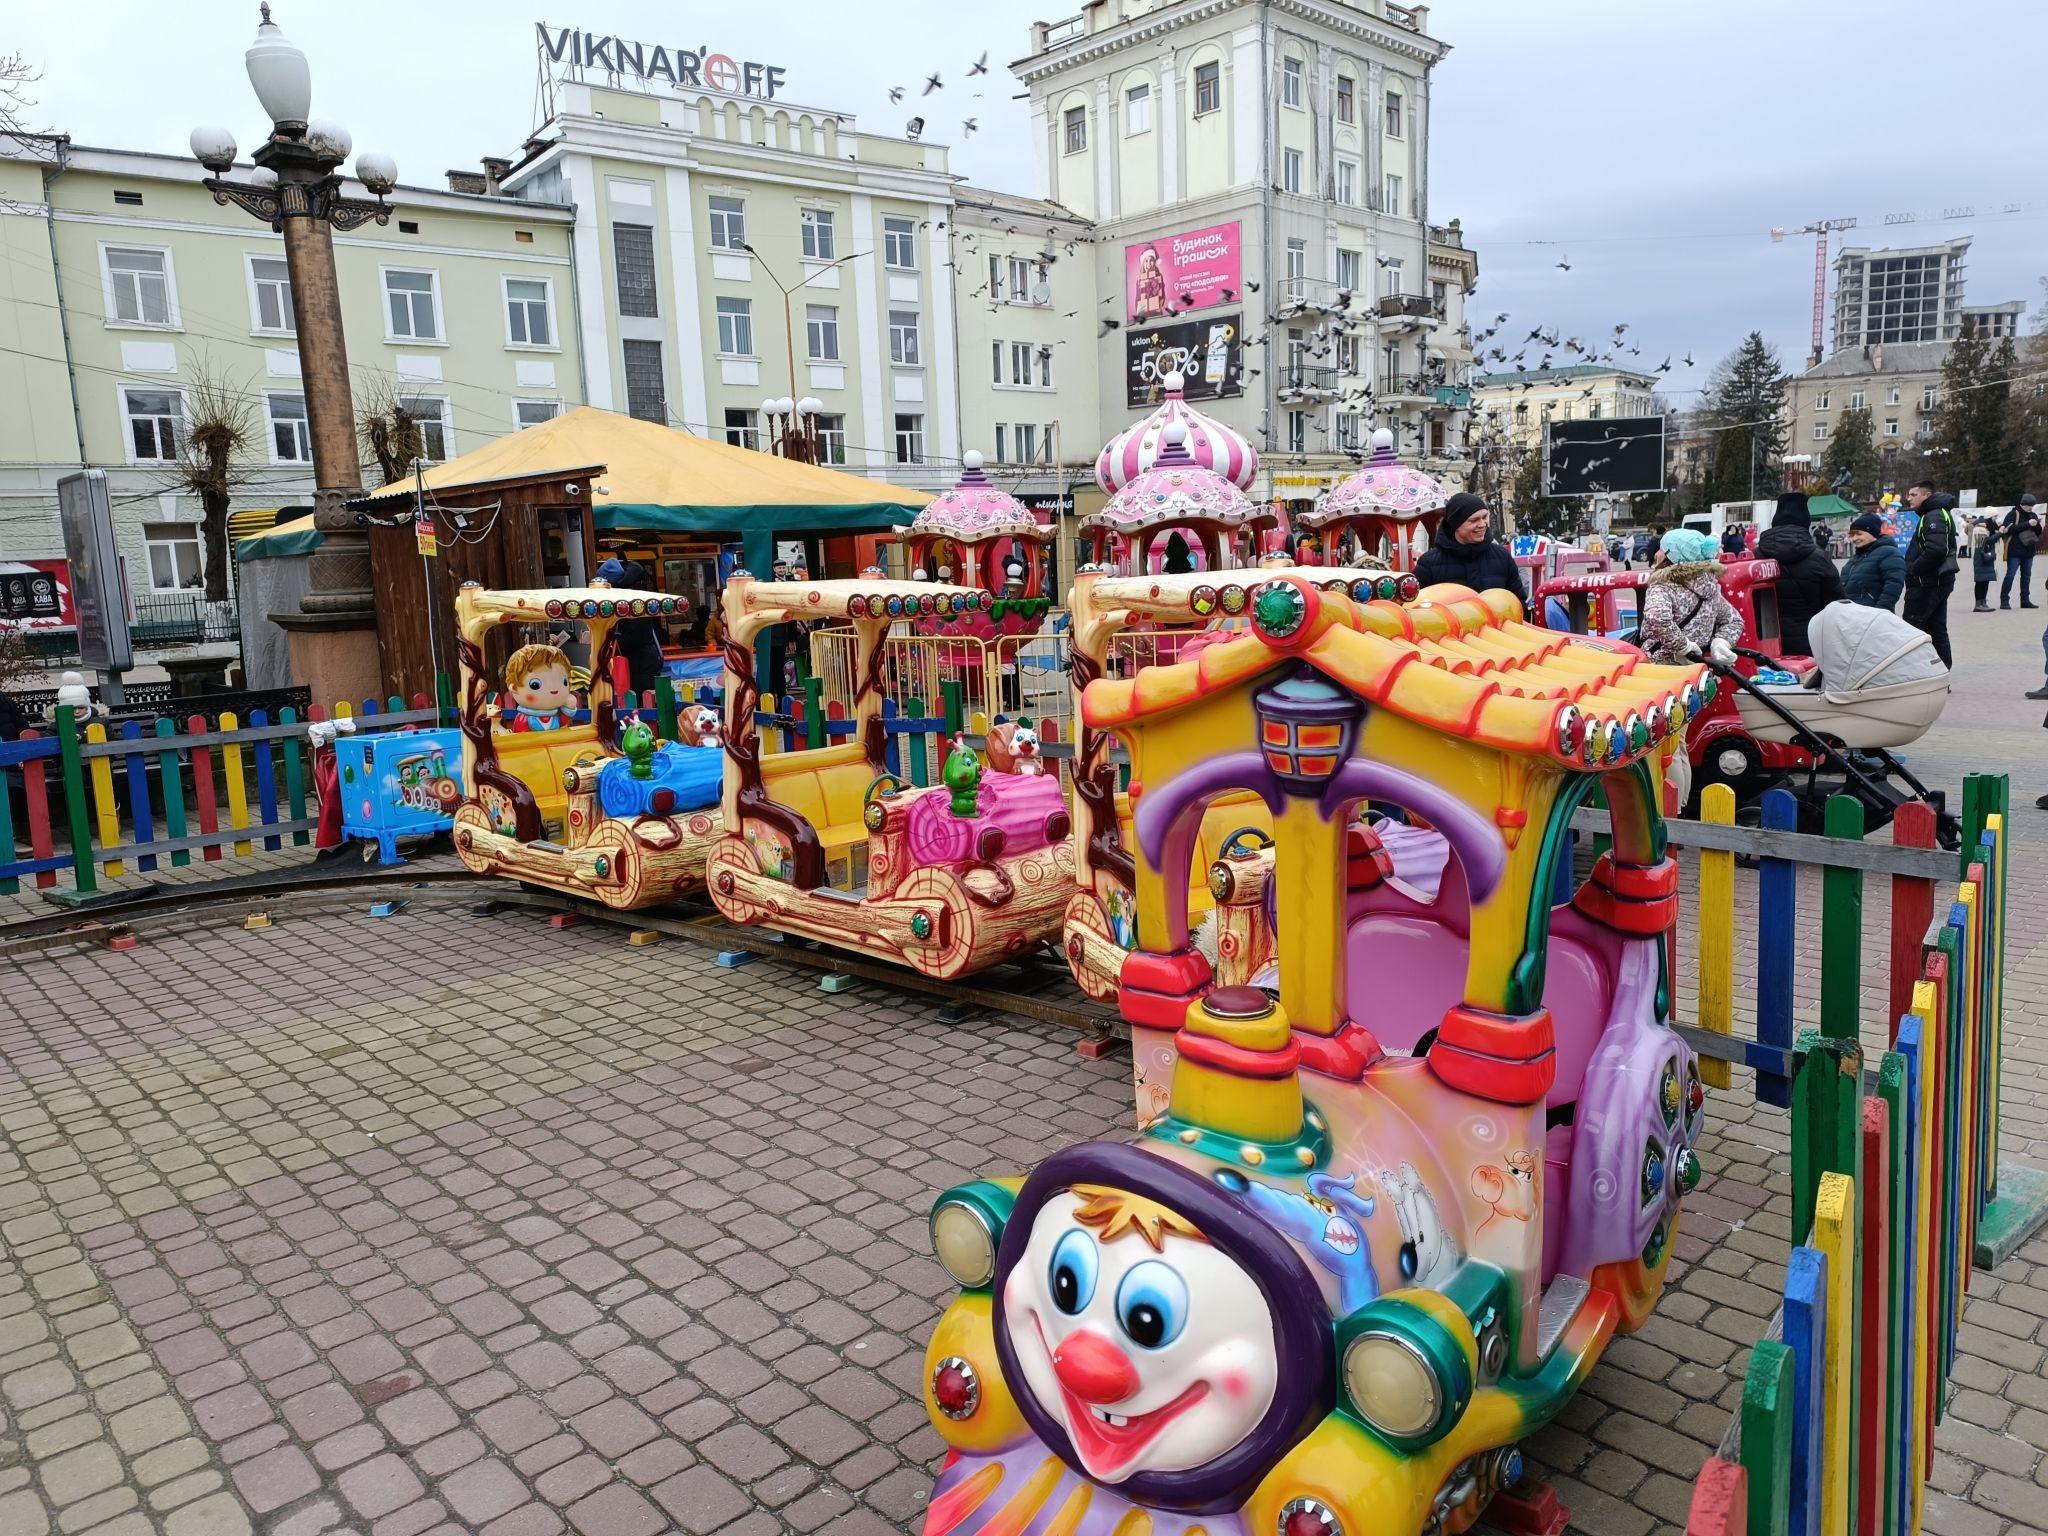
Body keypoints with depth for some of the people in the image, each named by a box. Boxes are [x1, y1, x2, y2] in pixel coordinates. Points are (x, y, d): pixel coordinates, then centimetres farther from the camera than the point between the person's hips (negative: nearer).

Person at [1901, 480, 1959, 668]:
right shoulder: (1937, 513, 18)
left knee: (1911, 625, -9)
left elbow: (1936, 550, -28)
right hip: (1939, 581, 10)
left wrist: (1913, 570, -18)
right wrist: (1912, 569, 9)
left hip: (1928, 583, -10)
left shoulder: (1934, 516, -14)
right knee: (1937, 627, 13)